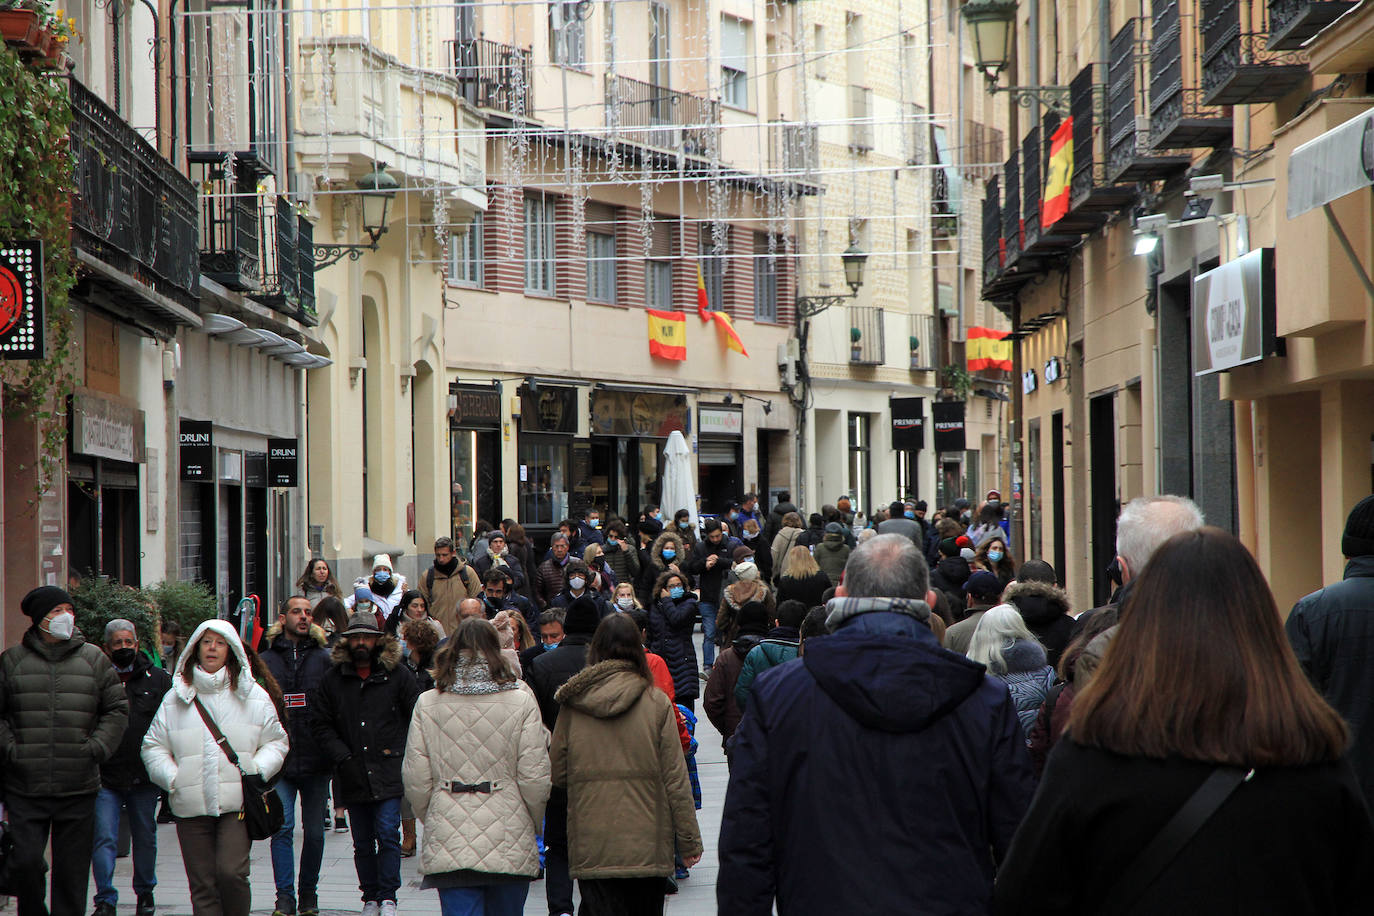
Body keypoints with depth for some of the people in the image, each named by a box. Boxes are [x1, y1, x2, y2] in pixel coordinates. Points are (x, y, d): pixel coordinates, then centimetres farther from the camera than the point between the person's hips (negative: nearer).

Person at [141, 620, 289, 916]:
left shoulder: (253, 695, 9)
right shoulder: (176, 698, 10)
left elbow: (276, 742, 13)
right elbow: (153, 747, 13)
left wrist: (259, 770, -4)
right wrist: (173, 778, -1)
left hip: (238, 803, -1)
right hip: (191, 806, 2)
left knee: (231, 872, -16)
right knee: (202, 883, 1)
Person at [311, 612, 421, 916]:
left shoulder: (398, 675, 2)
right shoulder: (333, 679, 8)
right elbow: (321, 725, 10)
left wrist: (402, 754, -3)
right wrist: (342, 758, -2)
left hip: (388, 774, -3)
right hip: (353, 776, 3)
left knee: (387, 834, -10)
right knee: (362, 842, 7)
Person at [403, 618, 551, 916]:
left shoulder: (427, 704, 1)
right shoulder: (520, 701, -3)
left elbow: (415, 780, 3)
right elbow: (535, 778, -2)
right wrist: (534, 824, 15)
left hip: (448, 844, 1)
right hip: (509, 843, 0)